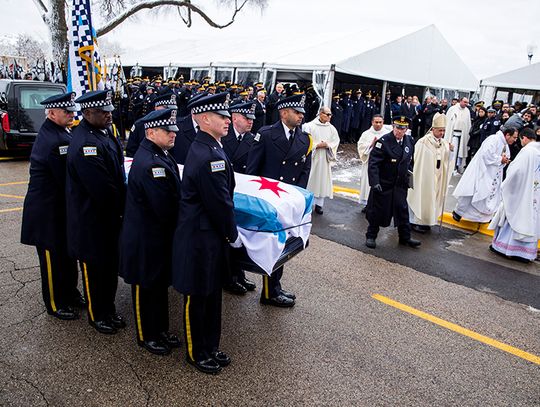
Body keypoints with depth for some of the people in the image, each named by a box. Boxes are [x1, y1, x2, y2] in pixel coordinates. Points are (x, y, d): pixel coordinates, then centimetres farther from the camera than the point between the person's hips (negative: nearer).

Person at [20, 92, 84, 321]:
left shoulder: (61, 133, 7)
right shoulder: (54, 141, -23)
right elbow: (66, 179, -23)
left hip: (61, 207, 9)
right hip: (49, 210, -9)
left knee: (68, 253, 20)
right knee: (53, 257, 7)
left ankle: (70, 293, 37)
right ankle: (55, 304, 25)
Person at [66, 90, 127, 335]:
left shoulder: (104, 132, 5)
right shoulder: (85, 145, -25)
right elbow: (102, 189, -26)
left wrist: (121, 206, 6)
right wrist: (123, 208, -10)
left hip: (109, 216, 8)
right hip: (92, 221, -8)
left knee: (110, 266, 20)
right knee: (94, 268, 11)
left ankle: (108, 310, 38)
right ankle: (97, 316, 31)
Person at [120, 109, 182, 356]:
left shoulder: (160, 155, 5)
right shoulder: (149, 164, -26)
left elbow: (174, 194, 9)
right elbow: (165, 208, -27)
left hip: (160, 236, 9)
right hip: (147, 240, -9)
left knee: (160, 284, 21)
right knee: (146, 288, 11)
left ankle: (161, 330, 39)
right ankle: (146, 337, 31)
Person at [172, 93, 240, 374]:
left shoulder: (205, 148, 9)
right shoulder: (209, 156, -24)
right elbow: (220, 203, -21)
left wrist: (227, 232, 14)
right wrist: (232, 235, -7)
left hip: (208, 236, 10)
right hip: (201, 240, -10)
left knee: (211, 295, 21)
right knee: (197, 299, 10)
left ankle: (210, 347, 38)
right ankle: (196, 353, 30)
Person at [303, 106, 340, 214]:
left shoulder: (331, 128, 4)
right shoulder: (310, 126, -7)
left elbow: (336, 141, 6)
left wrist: (328, 145, -11)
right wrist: (317, 145, -17)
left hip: (325, 159, 4)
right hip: (312, 157, -3)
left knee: (322, 179, 6)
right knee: (309, 179, 2)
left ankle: (319, 204, 13)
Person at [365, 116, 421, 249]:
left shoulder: (410, 141, 2)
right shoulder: (383, 141, -17)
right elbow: (373, 163, -20)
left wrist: (410, 171, 7)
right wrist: (374, 182, -26)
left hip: (400, 184, 5)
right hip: (383, 184, -5)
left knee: (402, 210, 10)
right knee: (377, 210, 7)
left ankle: (405, 237, 24)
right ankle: (371, 236, 23)